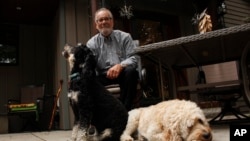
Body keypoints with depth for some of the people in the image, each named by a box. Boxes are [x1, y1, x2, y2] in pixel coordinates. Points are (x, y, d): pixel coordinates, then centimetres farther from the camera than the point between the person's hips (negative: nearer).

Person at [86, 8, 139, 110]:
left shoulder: (124, 37, 7)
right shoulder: (91, 43, 10)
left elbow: (133, 58, -4)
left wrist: (120, 65, -25)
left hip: (122, 74, 0)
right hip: (103, 76, 1)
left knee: (130, 71, -34)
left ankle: (125, 109, -26)